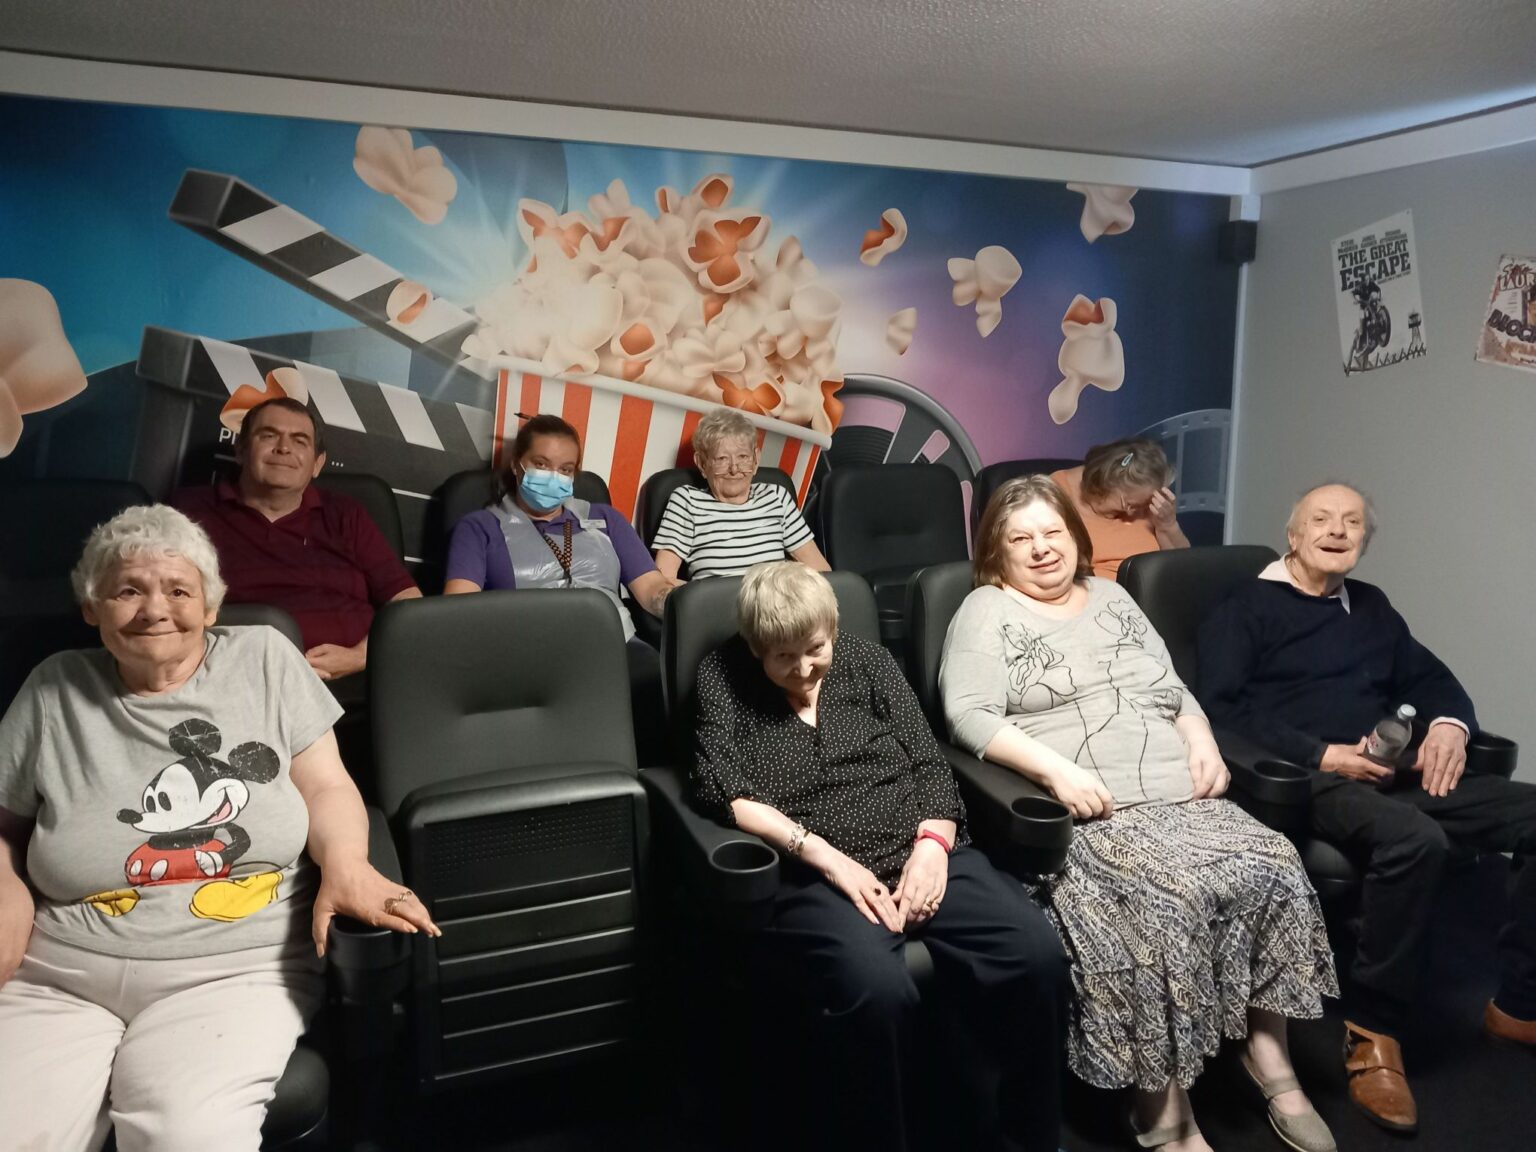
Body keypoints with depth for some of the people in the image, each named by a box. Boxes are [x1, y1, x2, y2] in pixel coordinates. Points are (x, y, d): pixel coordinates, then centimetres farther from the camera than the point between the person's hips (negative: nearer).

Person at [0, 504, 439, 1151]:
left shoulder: (263, 660, 7)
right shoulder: (54, 689, 11)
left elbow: (326, 786, 4)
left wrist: (345, 862, -16)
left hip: (238, 968, -2)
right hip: (58, 976, 3)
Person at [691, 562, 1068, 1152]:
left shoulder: (867, 660, 15)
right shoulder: (723, 676, 7)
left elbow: (927, 761, 11)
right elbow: (722, 788, -7)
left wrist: (933, 844, -9)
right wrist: (827, 857, -16)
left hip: (922, 854, 4)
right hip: (815, 874, -3)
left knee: (1038, 957, -21)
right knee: (878, 989, -35)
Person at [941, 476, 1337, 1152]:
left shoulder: (1111, 598, 23)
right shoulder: (987, 613, 3)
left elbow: (1175, 690, 25)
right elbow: (968, 716, -11)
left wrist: (1203, 741, 5)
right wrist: (1056, 770, -21)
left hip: (1183, 795, 6)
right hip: (1090, 814, -6)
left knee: (1270, 868, -17)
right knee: (1167, 900, -30)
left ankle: (1269, 1055, 1)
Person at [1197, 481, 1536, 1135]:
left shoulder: (1371, 606, 24)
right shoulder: (1247, 608, 2)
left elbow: (1430, 677, 25)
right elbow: (1219, 706, -9)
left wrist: (1450, 724, 0)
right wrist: (1321, 755, -16)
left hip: (1392, 771, 7)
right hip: (1309, 781, -7)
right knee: (1414, 838, -36)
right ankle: (1372, 1032, -21)